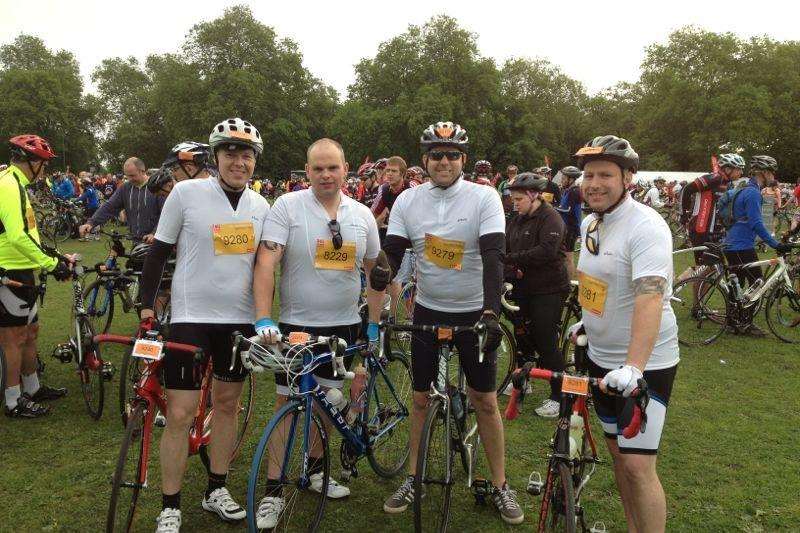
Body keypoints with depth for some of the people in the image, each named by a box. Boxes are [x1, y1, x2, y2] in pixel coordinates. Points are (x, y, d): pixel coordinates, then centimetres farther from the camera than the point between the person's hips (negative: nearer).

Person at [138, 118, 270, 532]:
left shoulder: (260, 206, 4)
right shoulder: (186, 193, -8)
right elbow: (159, 251, -2)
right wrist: (147, 305, -5)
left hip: (240, 318, 5)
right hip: (191, 317, -4)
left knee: (227, 404, 14)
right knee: (180, 414, -3)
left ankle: (216, 490, 31)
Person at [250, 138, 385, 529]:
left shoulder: (362, 215, 4)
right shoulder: (287, 207, -9)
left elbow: (375, 270, 12)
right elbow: (265, 264, -16)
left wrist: (374, 323, 9)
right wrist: (263, 320, -25)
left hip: (343, 326, 4)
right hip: (296, 325, -4)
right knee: (287, 404, 2)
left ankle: (315, 467, 36)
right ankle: (273, 490, 14)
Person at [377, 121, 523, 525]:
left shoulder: (484, 198, -11)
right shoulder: (407, 201, -3)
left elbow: (493, 257, -20)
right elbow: (391, 256, -6)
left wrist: (490, 313, -32)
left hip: (474, 313, -2)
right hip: (427, 310, 2)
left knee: (485, 401, 5)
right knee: (420, 397, 11)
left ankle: (500, 486, 21)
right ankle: (412, 479, 27)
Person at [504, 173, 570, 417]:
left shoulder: (551, 218, -13)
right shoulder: (517, 221, 11)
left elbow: (546, 251, -27)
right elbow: (505, 248, 5)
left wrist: (512, 258, -25)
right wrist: (511, 269, -15)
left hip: (548, 290, -7)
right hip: (524, 288, 8)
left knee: (546, 342, -6)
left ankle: (558, 396, 5)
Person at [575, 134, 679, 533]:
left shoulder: (646, 226, -20)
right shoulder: (590, 223, 6)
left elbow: (650, 297, -32)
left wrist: (633, 367, -40)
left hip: (644, 365, -8)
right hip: (602, 358, 8)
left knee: (638, 465, -8)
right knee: (618, 452, 16)